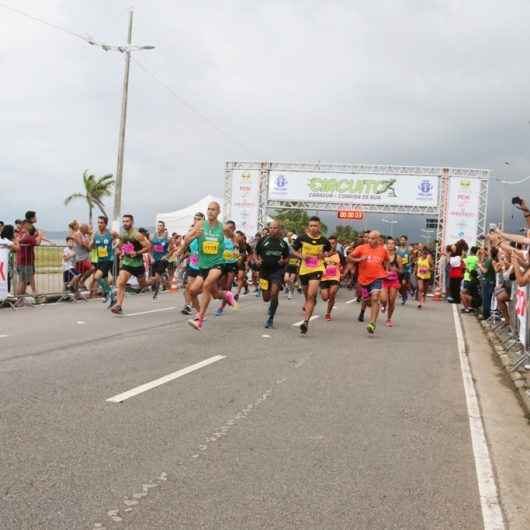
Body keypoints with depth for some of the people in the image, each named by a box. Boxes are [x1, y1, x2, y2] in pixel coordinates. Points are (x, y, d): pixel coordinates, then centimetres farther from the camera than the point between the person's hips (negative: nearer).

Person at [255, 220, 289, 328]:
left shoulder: (283, 243, 7)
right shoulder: (263, 240, 4)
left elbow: (286, 258, 16)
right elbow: (256, 253, 12)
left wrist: (283, 261, -6)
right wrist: (257, 261, -7)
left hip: (277, 271, -1)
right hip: (264, 271, 1)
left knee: (274, 295, -15)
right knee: (266, 298, 5)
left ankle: (270, 318, -1)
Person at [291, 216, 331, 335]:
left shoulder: (324, 241, -3)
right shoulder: (302, 238, -4)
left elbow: (328, 250, 17)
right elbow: (294, 250, 8)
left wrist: (324, 255, -6)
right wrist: (301, 256, -11)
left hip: (317, 269, -2)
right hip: (304, 270, 2)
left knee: (311, 296, -17)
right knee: (307, 296, 16)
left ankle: (305, 321, -17)